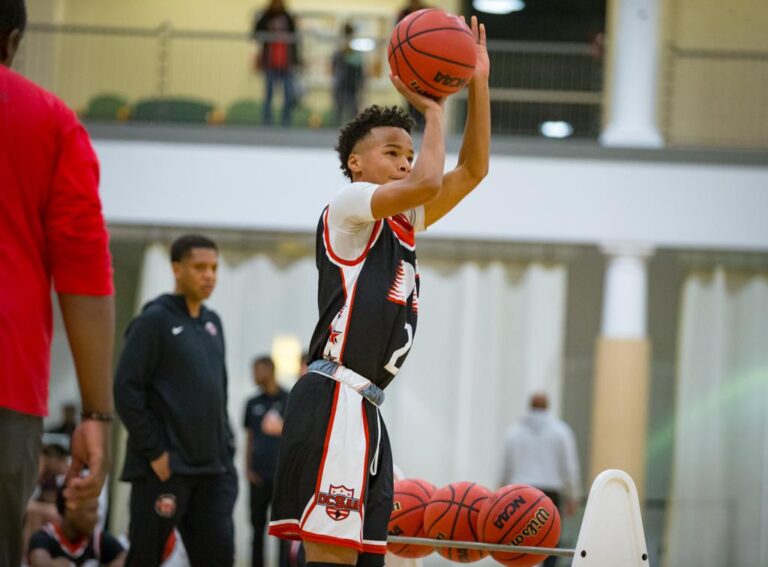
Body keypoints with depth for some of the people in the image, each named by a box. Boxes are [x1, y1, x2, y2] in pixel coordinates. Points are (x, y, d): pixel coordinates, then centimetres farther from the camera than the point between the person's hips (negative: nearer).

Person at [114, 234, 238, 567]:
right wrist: (155, 452, -14)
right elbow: (127, 390, -11)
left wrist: (226, 447, 12)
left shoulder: (212, 323, 16)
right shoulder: (154, 320, -5)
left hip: (214, 469, 6)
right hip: (164, 467, -6)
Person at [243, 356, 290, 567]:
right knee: (257, 526, 6)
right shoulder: (253, 404, 12)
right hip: (259, 476, 4)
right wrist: (248, 468, 5)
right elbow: (250, 438, 14)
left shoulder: (289, 401, 0)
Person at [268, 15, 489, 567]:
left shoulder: (405, 223, 23)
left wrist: (478, 84, 13)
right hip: (334, 400, -9)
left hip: (366, 410, 9)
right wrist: (432, 110, -3)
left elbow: (472, 169, 21)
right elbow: (427, 182, -17)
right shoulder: (347, 207, -2)